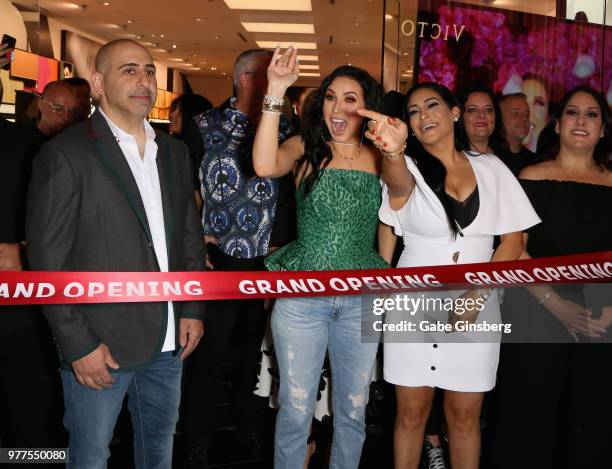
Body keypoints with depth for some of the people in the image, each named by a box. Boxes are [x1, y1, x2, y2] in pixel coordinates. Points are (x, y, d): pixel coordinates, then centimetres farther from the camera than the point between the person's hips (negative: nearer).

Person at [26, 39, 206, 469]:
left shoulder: (174, 152, 9)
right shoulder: (65, 154, -9)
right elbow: (48, 259, -11)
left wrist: (194, 309, 6)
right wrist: (79, 344, -13)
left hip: (169, 340, 5)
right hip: (99, 344, -5)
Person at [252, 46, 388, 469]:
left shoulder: (379, 158, 3)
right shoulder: (305, 149, -3)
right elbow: (265, 166, -23)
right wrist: (277, 91, -26)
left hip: (361, 300, 2)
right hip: (301, 296, -2)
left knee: (353, 412, 17)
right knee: (296, 411, 8)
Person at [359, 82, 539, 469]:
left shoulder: (490, 168, 4)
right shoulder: (410, 165, 0)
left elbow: (513, 241, 2)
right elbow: (399, 184, -27)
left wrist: (477, 295, -10)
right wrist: (392, 151, -50)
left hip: (477, 308, 1)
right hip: (414, 305, -1)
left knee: (465, 416, 11)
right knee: (412, 413, 8)